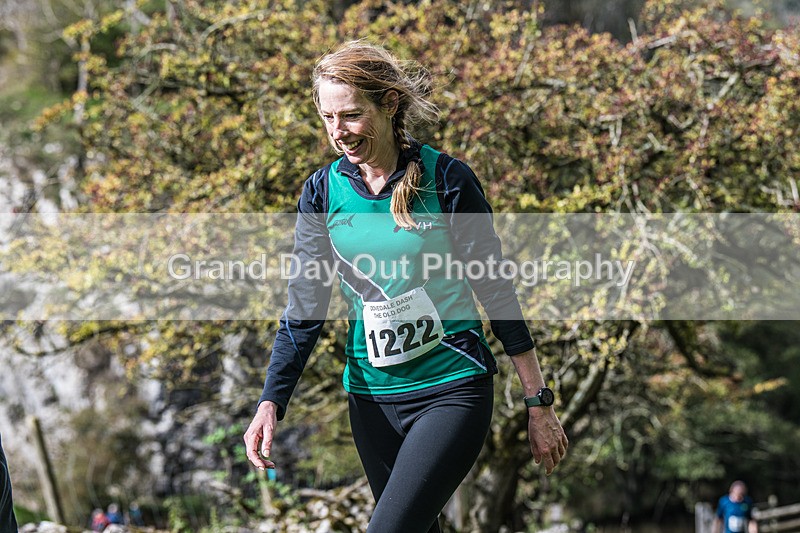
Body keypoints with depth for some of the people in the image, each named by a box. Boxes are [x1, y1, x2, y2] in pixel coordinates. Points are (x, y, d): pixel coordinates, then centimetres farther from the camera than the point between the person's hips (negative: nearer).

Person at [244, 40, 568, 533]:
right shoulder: (323, 191, 2)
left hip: (452, 389, -5)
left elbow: (496, 289, -3)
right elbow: (304, 309, 2)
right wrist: (271, 403, -11)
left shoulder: (445, 179, -8)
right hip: (372, 395, 5)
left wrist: (539, 403, -2)